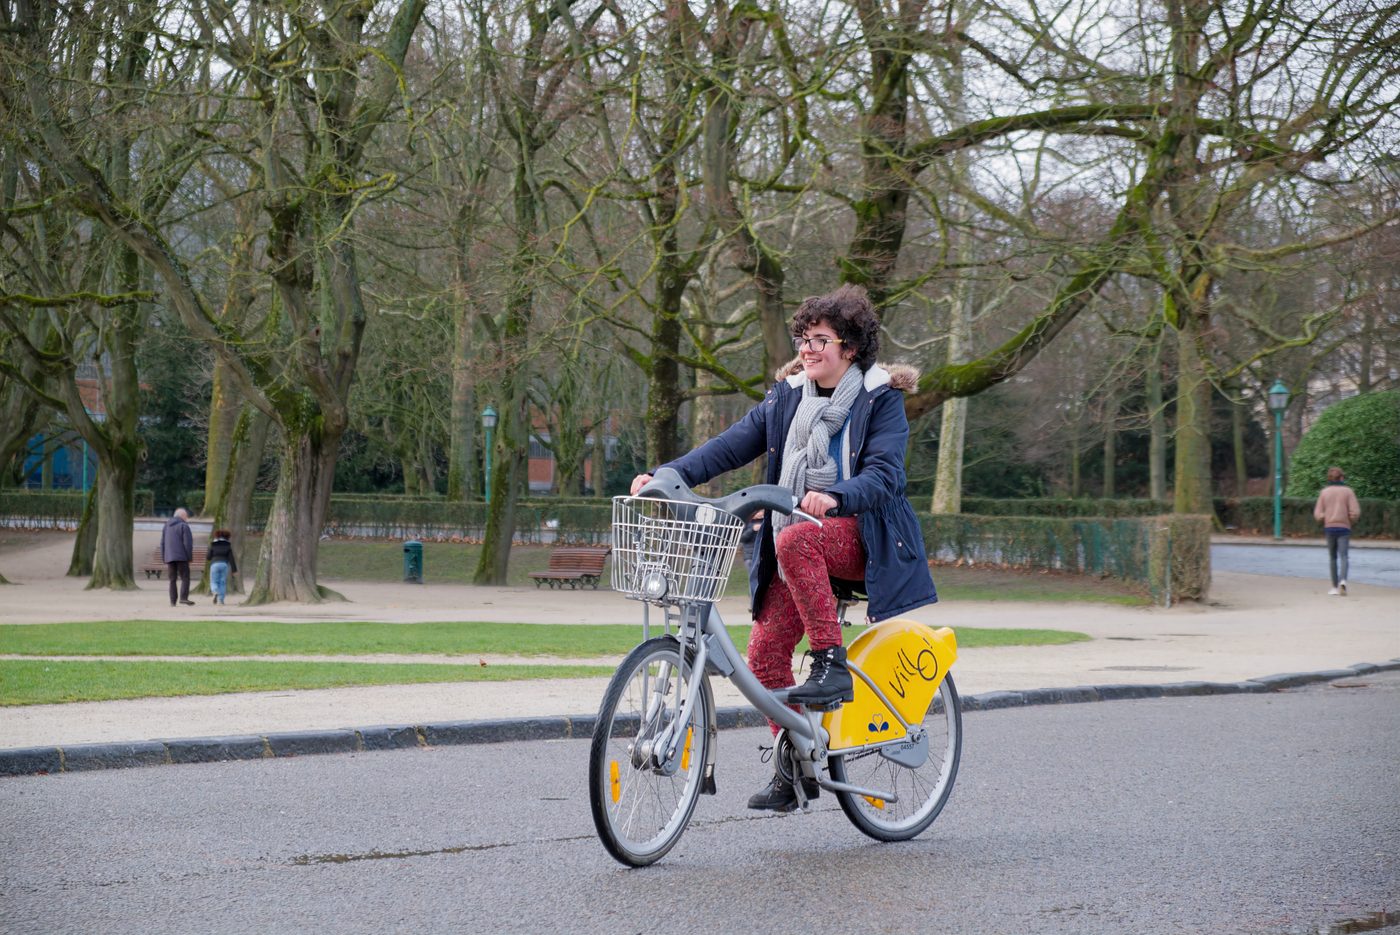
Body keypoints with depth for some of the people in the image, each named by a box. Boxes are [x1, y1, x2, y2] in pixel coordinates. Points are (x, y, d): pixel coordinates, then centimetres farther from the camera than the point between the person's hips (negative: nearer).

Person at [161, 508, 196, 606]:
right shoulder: (184, 526, -3)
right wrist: (189, 558, -5)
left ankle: (173, 601, 2)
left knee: (172, 580, 7)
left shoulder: (166, 526, 16)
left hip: (169, 558, 5)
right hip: (181, 557, -5)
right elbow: (188, 543, -10)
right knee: (185, 578, -5)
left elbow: (162, 544, 15)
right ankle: (183, 598, -19)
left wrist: (164, 560, 17)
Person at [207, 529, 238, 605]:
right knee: (223, 582, 8)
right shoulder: (228, 545, 8)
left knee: (214, 582, 5)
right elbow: (231, 558, 3)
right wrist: (234, 570, 3)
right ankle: (221, 599, 0)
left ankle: (216, 593, -24)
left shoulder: (213, 545, 7)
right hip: (224, 564, 1)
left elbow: (208, 557, 6)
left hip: (215, 564, -1)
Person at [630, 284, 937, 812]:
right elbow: (731, 446, 3)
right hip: (799, 548, 6)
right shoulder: (787, 397, 11)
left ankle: (832, 663, -27)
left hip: (858, 536, -6)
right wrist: (667, 476, -12)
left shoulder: (881, 399, -5)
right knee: (765, 651, -5)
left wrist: (834, 497, -38)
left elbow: (884, 474, -18)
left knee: (794, 540, -36)